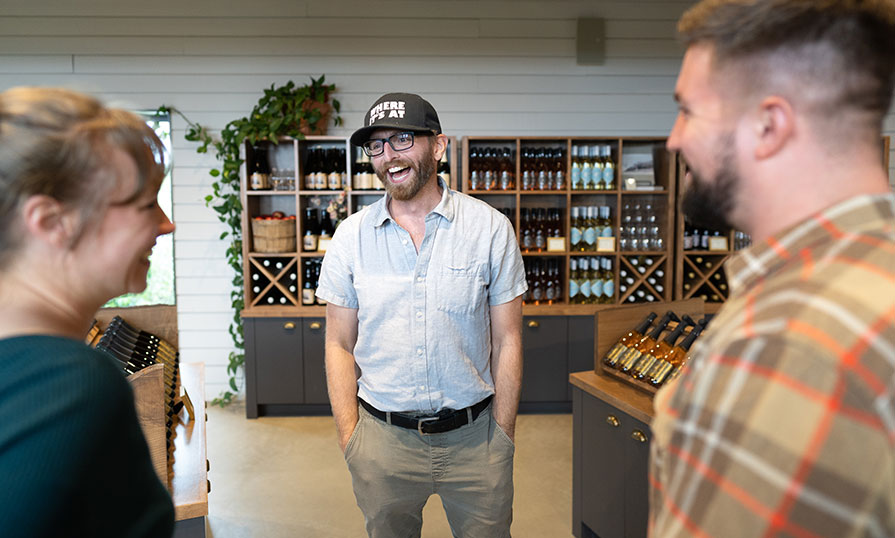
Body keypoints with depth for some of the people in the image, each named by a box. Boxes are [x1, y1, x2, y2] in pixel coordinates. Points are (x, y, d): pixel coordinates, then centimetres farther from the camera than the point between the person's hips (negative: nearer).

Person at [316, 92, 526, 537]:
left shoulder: (491, 228, -4)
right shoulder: (352, 236, -1)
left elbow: (506, 341, -1)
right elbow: (340, 345, 3)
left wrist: (503, 436, -3)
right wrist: (349, 438, -2)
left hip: (473, 434, -1)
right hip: (383, 437, 1)